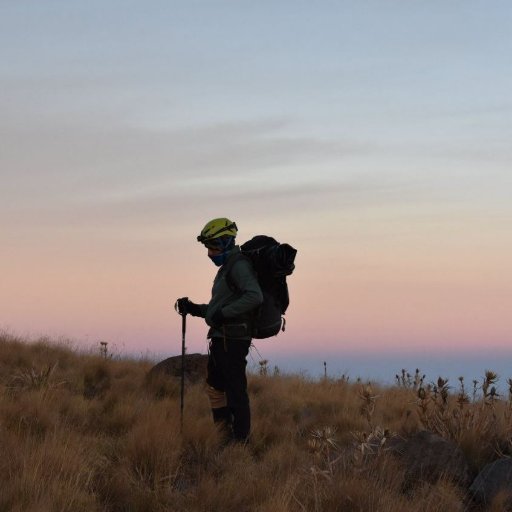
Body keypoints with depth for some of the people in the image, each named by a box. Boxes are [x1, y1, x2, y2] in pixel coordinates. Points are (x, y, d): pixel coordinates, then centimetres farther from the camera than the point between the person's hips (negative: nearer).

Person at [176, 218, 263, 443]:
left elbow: (255, 296, -28)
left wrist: (224, 313, -26)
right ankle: (224, 433, 25)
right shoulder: (227, 268, 20)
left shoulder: (239, 266, -12)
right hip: (221, 339, 11)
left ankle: (240, 439, -3)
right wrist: (194, 309, 15)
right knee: (215, 385, 18)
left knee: (235, 389, -7)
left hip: (233, 340, -11)